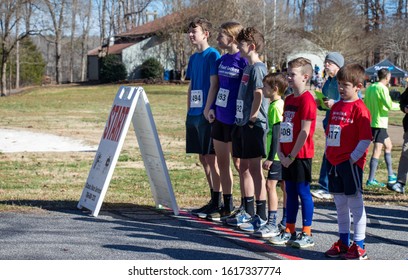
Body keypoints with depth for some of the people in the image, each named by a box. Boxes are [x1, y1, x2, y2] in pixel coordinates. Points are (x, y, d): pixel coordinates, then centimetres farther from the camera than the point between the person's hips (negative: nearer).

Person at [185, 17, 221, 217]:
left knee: (210, 157, -5)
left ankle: (216, 202, 1)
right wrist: (189, 111, 14)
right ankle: (213, 200, 17)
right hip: (194, 114, 8)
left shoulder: (212, 55, -8)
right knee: (202, 158, 10)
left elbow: (214, 85, -13)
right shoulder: (193, 58, 15)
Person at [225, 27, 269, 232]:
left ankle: (261, 217, -1)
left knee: (255, 169, -6)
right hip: (242, 123, 10)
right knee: (244, 167, 14)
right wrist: (241, 121, 16)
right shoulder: (248, 67, 15)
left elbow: (258, 96, -20)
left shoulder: (257, 68, -13)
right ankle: (248, 212, 24)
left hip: (253, 125, -10)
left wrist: (252, 118, -16)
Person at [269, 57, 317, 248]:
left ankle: (307, 234, 4)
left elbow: (305, 131, -17)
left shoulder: (307, 99, -13)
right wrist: (280, 151, 3)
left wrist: (292, 155, -15)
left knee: (303, 192, -2)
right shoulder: (289, 99, 14)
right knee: (290, 193, 13)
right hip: (287, 156, 8)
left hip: (300, 155, -8)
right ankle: (289, 232, 20)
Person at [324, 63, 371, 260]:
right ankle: (343, 242, 24)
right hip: (334, 161, 8)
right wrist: (328, 154, 12)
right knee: (340, 204, 14)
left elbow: (366, 138, -14)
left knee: (355, 203, -3)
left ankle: (359, 246, 2)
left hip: (350, 162, -8)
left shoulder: (359, 108, -10)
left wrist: (353, 157, -16)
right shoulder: (336, 107, 14)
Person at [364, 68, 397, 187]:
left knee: (388, 146, 21)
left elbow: (365, 104, 15)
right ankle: (371, 180, -7)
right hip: (379, 123, -9)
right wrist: (389, 100, -5)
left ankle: (391, 175, 25)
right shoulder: (382, 88, -15)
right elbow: (389, 106, -23)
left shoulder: (370, 88, 10)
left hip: (371, 122, 9)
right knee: (377, 151, -6)